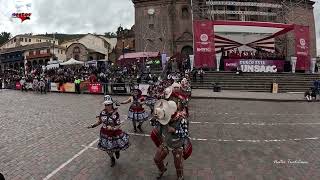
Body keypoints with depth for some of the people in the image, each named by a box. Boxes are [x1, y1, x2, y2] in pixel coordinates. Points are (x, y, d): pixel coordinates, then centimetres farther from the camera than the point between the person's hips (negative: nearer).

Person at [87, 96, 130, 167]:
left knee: (116, 147, 10)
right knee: (107, 148, 17)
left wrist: (112, 128, -36)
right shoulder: (102, 112, -9)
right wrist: (92, 126, -4)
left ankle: (117, 151, 51)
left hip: (114, 133, -3)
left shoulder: (116, 114, -21)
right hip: (105, 134, 4)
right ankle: (112, 159, 47)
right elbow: (100, 121, 6)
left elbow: (118, 126, -19)